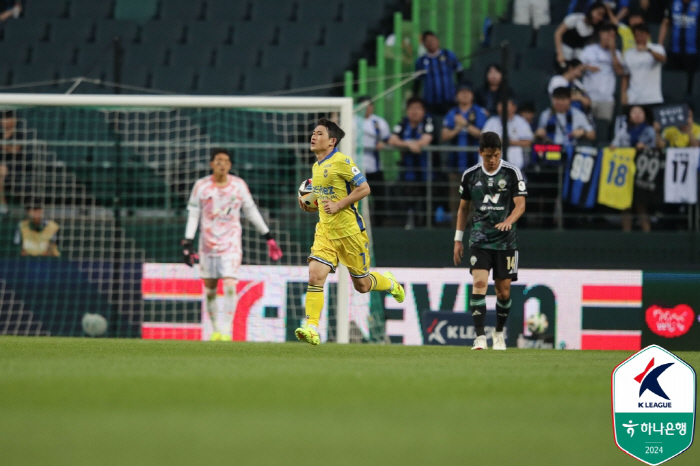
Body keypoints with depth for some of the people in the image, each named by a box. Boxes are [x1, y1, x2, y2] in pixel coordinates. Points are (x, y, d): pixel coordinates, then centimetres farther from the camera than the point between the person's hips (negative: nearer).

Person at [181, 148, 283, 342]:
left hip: (231, 244, -1)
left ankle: (227, 330, -10)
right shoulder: (201, 186, 0)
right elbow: (193, 215, 2)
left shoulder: (239, 185, 1)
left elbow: (251, 211, 11)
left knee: (229, 285, -15)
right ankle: (216, 329, 17)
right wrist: (187, 243, -5)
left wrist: (269, 237, 14)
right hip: (208, 244, 1)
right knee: (210, 289, 4)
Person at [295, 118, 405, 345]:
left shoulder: (342, 161, -13)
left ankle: (390, 283, 39)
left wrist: (337, 206, -20)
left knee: (361, 285, 7)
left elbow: (364, 188, -14)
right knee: (315, 276, -15)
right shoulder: (317, 167, 12)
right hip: (325, 231, 6)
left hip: (349, 231, -6)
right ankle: (312, 329, -19)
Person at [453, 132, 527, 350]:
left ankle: (499, 333, 28)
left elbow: (520, 204, -8)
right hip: (479, 240, 0)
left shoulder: (512, 173, -3)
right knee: (479, 283, -17)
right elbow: (463, 208, 14)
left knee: (503, 290, 4)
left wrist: (508, 221, -28)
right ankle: (480, 337, -21)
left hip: (506, 240, 0)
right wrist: (458, 239, 12)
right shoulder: (470, 175, 4)